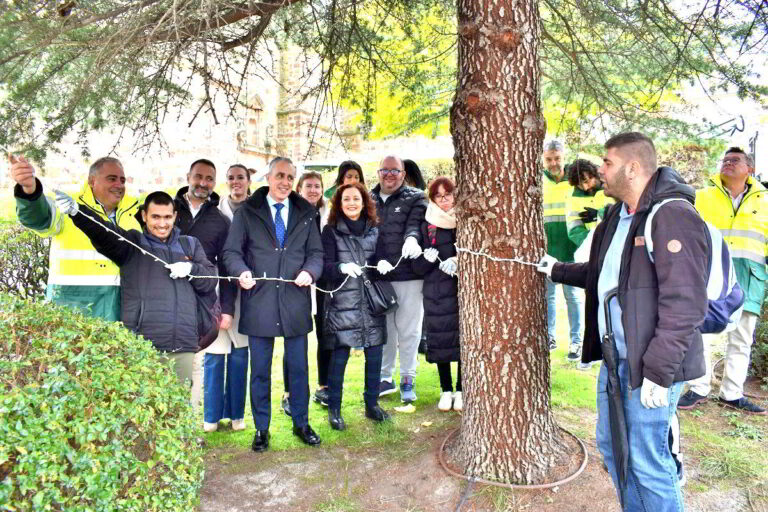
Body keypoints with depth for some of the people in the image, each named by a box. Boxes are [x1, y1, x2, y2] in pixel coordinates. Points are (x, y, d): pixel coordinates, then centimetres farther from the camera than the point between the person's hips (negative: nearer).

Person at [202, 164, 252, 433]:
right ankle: (212, 414, 18)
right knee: (214, 353, 3)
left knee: (239, 353, 9)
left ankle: (236, 412, 22)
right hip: (217, 287, 0)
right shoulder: (215, 210, 3)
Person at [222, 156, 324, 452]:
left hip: (295, 303, 2)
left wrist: (310, 271, -12)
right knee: (260, 371, 9)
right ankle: (261, 428, 26)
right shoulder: (247, 212, 4)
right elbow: (231, 251, 1)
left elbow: (316, 252, 8)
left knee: (299, 368, 12)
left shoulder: (306, 213, 9)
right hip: (259, 303, -1)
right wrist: (241, 271, -19)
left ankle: (301, 423, 30)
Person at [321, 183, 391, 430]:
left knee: (374, 354, 7)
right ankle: (334, 409, 13)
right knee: (339, 356, -2)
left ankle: (372, 404, 24)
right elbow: (326, 266, -6)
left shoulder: (374, 230, 12)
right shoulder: (331, 231, 1)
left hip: (372, 302, 4)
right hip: (343, 303, -3)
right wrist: (342, 268, -26)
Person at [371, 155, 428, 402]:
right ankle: (384, 378, 26)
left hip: (408, 276, -2)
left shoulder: (415, 198, 4)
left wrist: (412, 238, -35)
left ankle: (408, 379, 21)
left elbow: (415, 224, -12)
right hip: (377, 275, 3)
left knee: (408, 330, 6)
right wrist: (374, 261, -9)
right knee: (383, 329, 12)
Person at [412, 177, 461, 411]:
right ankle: (446, 390, 22)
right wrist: (427, 258, -18)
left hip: (464, 288, -1)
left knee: (463, 338, 1)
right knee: (440, 341, 5)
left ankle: (461, 390, 19)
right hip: (437, 291, 1)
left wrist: (459, 262, -15)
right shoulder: (427, 225, 5)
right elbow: (417, 266, 4)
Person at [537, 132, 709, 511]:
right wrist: (557, 271, 22)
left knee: (647, 462, 2)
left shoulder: (673, 217, -18)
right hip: (615, 357, 9)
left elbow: (684, 304, -23)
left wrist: (658, 371, -23)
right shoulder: (618, 216, 12)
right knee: (611, 445, 20)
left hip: (649, 366, -9)